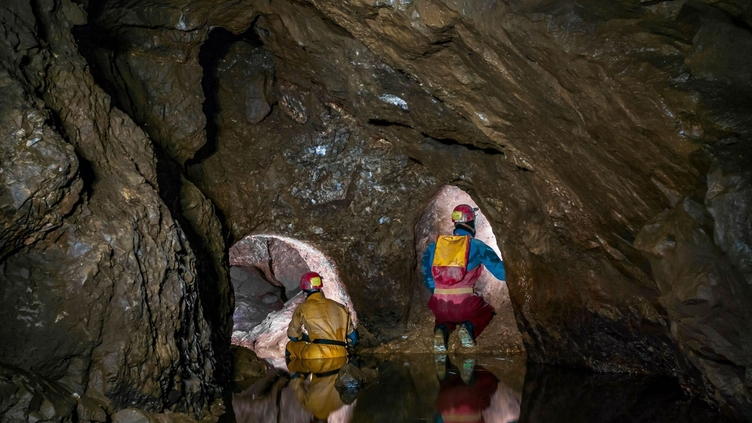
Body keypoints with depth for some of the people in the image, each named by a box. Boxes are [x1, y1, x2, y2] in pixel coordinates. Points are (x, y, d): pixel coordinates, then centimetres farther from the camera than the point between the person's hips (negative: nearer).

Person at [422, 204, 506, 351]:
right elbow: (502, 272, -1)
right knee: (487, 311, 30)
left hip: (439, 305, 2)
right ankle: (469, 327, -2)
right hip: (465, 305, -2)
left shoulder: (434, 246, 9)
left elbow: (428, 280, 13)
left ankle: (441, 331, 2)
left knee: (444, 316, 38)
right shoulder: (477, 246, -1)